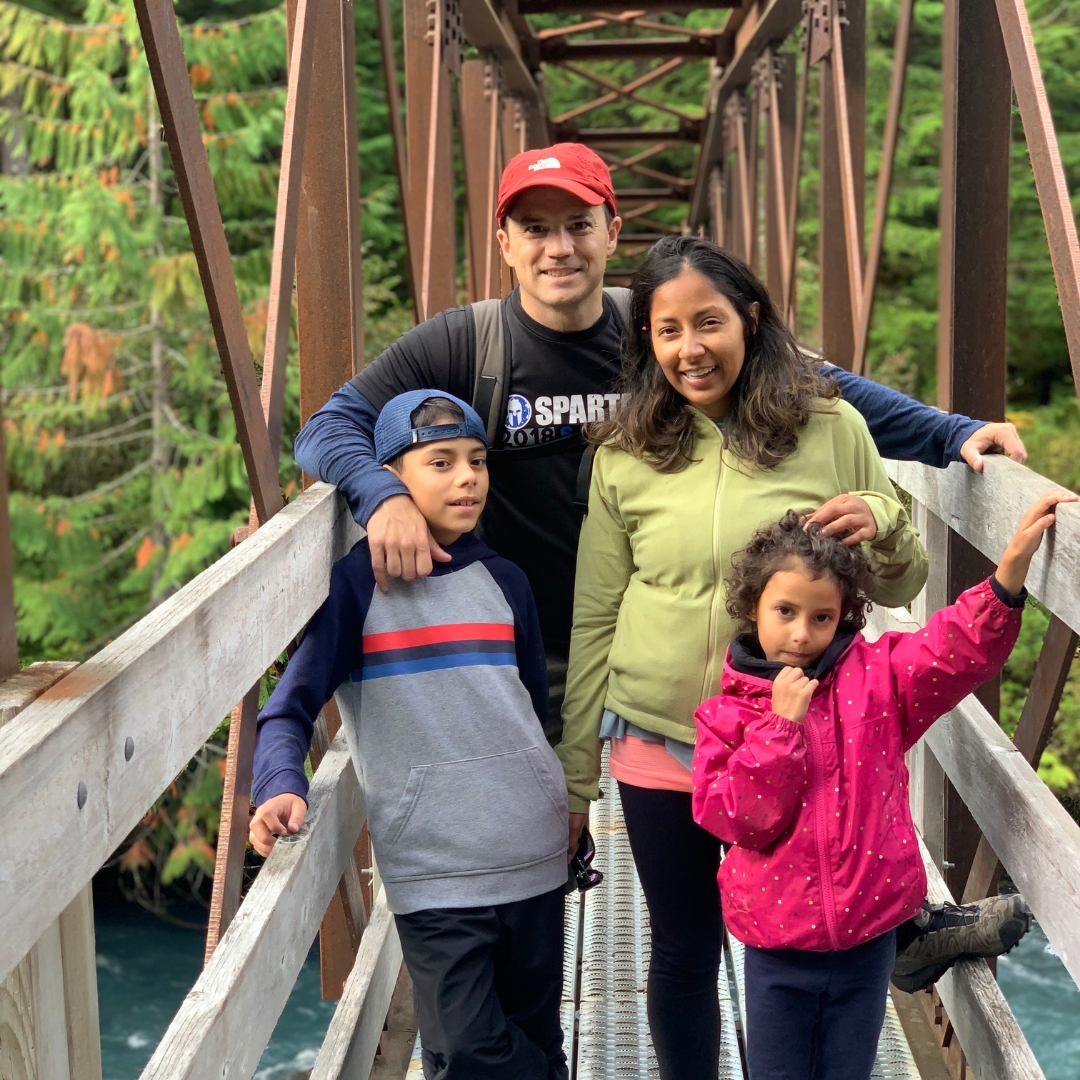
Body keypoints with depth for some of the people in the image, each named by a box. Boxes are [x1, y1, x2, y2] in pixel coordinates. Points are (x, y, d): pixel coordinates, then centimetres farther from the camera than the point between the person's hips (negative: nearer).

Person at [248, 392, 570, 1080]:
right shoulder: (358, 584, -3)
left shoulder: (503, 581, 10)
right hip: (432, 869, -4)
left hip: (534, 856, 4)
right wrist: (281, 788, -22)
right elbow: (291, 709, -5)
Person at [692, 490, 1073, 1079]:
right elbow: (738, 818, -15)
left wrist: (1013, 564, -28)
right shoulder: (729, 711, -7)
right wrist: (781, 726, -21)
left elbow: (960, 649, -15)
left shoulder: (874, 676, -4)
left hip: (867, 935, 1)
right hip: (777, 947, -1)